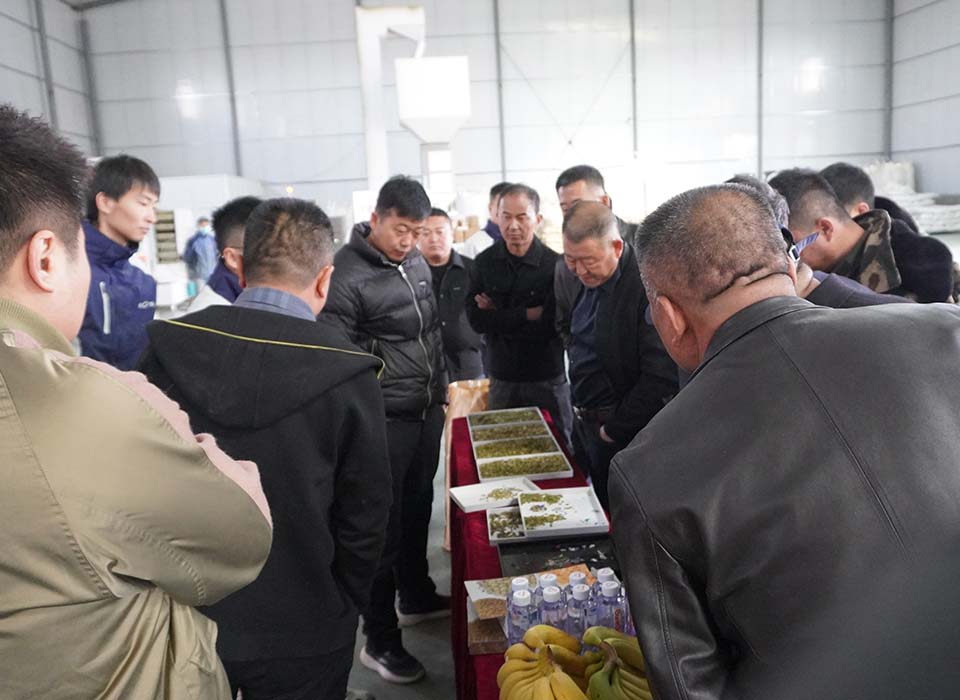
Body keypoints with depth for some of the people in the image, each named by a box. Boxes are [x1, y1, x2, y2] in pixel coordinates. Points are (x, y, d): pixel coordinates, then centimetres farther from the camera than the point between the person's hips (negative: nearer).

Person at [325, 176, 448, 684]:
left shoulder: (416, 262, 9)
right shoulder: (346, 273, -16)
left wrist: (440, 391, 19)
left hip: (427, 413, 7)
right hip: (384, 422, -7)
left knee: (417, 511, 21)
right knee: (384, 526, 3)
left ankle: (417, 597, 41)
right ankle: (380, 641, 18)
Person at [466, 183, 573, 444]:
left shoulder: (555, 264, -12)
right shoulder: (485, 262, 0)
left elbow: (549, 326, -17)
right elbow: (476, 319, -9)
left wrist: (498, 316, -12)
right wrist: (527, 314, -16)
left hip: (548, 380, -3)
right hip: (501, 378, 3)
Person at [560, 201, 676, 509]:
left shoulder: (648, 287, -23)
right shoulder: (588, 280, 3)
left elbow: (661, 377, -25)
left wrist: (615, 429, -16)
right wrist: (581, 414, 11)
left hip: (624, 436, -8)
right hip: (585, 425, 8)